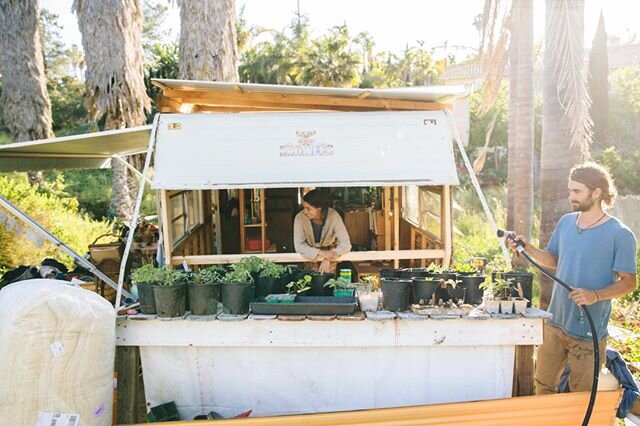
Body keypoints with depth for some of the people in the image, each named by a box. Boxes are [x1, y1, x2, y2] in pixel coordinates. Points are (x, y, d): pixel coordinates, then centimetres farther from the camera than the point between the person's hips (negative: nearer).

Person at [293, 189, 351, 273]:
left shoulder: (333, 216, -27)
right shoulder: (300, 218, -25)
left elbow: (346, 244, -26)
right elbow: (299, 246, -26)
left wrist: (328, 259, -39)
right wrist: (321, 253, -39)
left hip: (330, 251, 0)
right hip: (310, 255, 1)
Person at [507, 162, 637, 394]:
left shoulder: (620, 235, -13)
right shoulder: (565, 222, 4)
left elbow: (628, 282, -11)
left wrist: (595, 295, -27)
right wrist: (527, 249, -3)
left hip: (589, 332, -5)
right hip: (555, 322, 5)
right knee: (543, 384, 18)